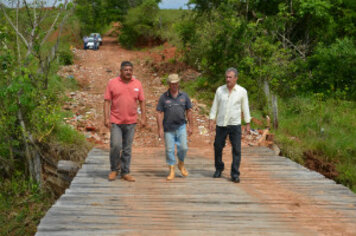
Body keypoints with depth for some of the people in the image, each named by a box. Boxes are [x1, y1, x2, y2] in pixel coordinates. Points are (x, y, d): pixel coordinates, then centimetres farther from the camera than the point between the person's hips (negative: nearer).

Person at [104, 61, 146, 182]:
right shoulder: (112, 83, -1)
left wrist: (143, 118, 3)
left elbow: (142, 102, 9)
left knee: (127, 148, 7)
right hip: (115, 121, -2)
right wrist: (106, 118, -9)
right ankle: (114, 170, 11)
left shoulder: (137, 84, 6)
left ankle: (125, 172, 16)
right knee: (115, 146, -9)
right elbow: (107, 101, -2)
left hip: (130, 122, 2)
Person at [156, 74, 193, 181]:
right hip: (168, 129, -1)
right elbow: (159, 113, -3)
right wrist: (160, 129, -8)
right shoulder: (163, 97, -2)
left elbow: (188, 111, 9)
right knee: (169, 150, 2)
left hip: (181, 127, 1)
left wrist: (190, 126, 7)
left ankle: (181, 164, 24)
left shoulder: (184, 96, 4)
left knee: (183, 147, -4)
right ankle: (171, 171, 13)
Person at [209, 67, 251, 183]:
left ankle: (235, 174, 2)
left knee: (236, 150, -5)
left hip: (235, 125, -1)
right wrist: (211, 120, -3)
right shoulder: (220, 90, 2)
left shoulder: (242, 91, -2)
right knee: (218, 147, 7)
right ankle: (218, 169, 28)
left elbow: (245, 108, 3)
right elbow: (214, 106, 5)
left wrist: (248, 124, 2)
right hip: (221, 124, 2)